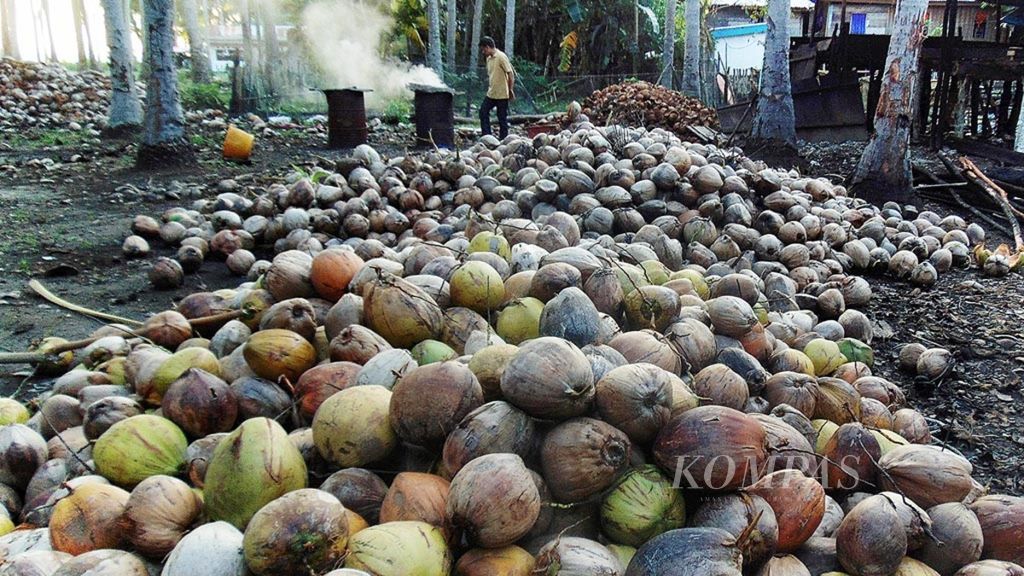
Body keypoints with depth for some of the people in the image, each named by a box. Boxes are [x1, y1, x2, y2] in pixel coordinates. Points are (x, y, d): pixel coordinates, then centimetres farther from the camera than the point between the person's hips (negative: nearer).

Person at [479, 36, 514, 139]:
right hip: (491, 94, 8)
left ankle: (504, 140, 8)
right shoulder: (489, 58, 11)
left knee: (502, 118, 0)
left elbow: (511, 74, -14)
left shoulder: (501, 57, -13)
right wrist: (489, 88, 18)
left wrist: (511, 90, -12)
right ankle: (486, 137, 8)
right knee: (483, 112, 3)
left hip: (502, 94, -8)